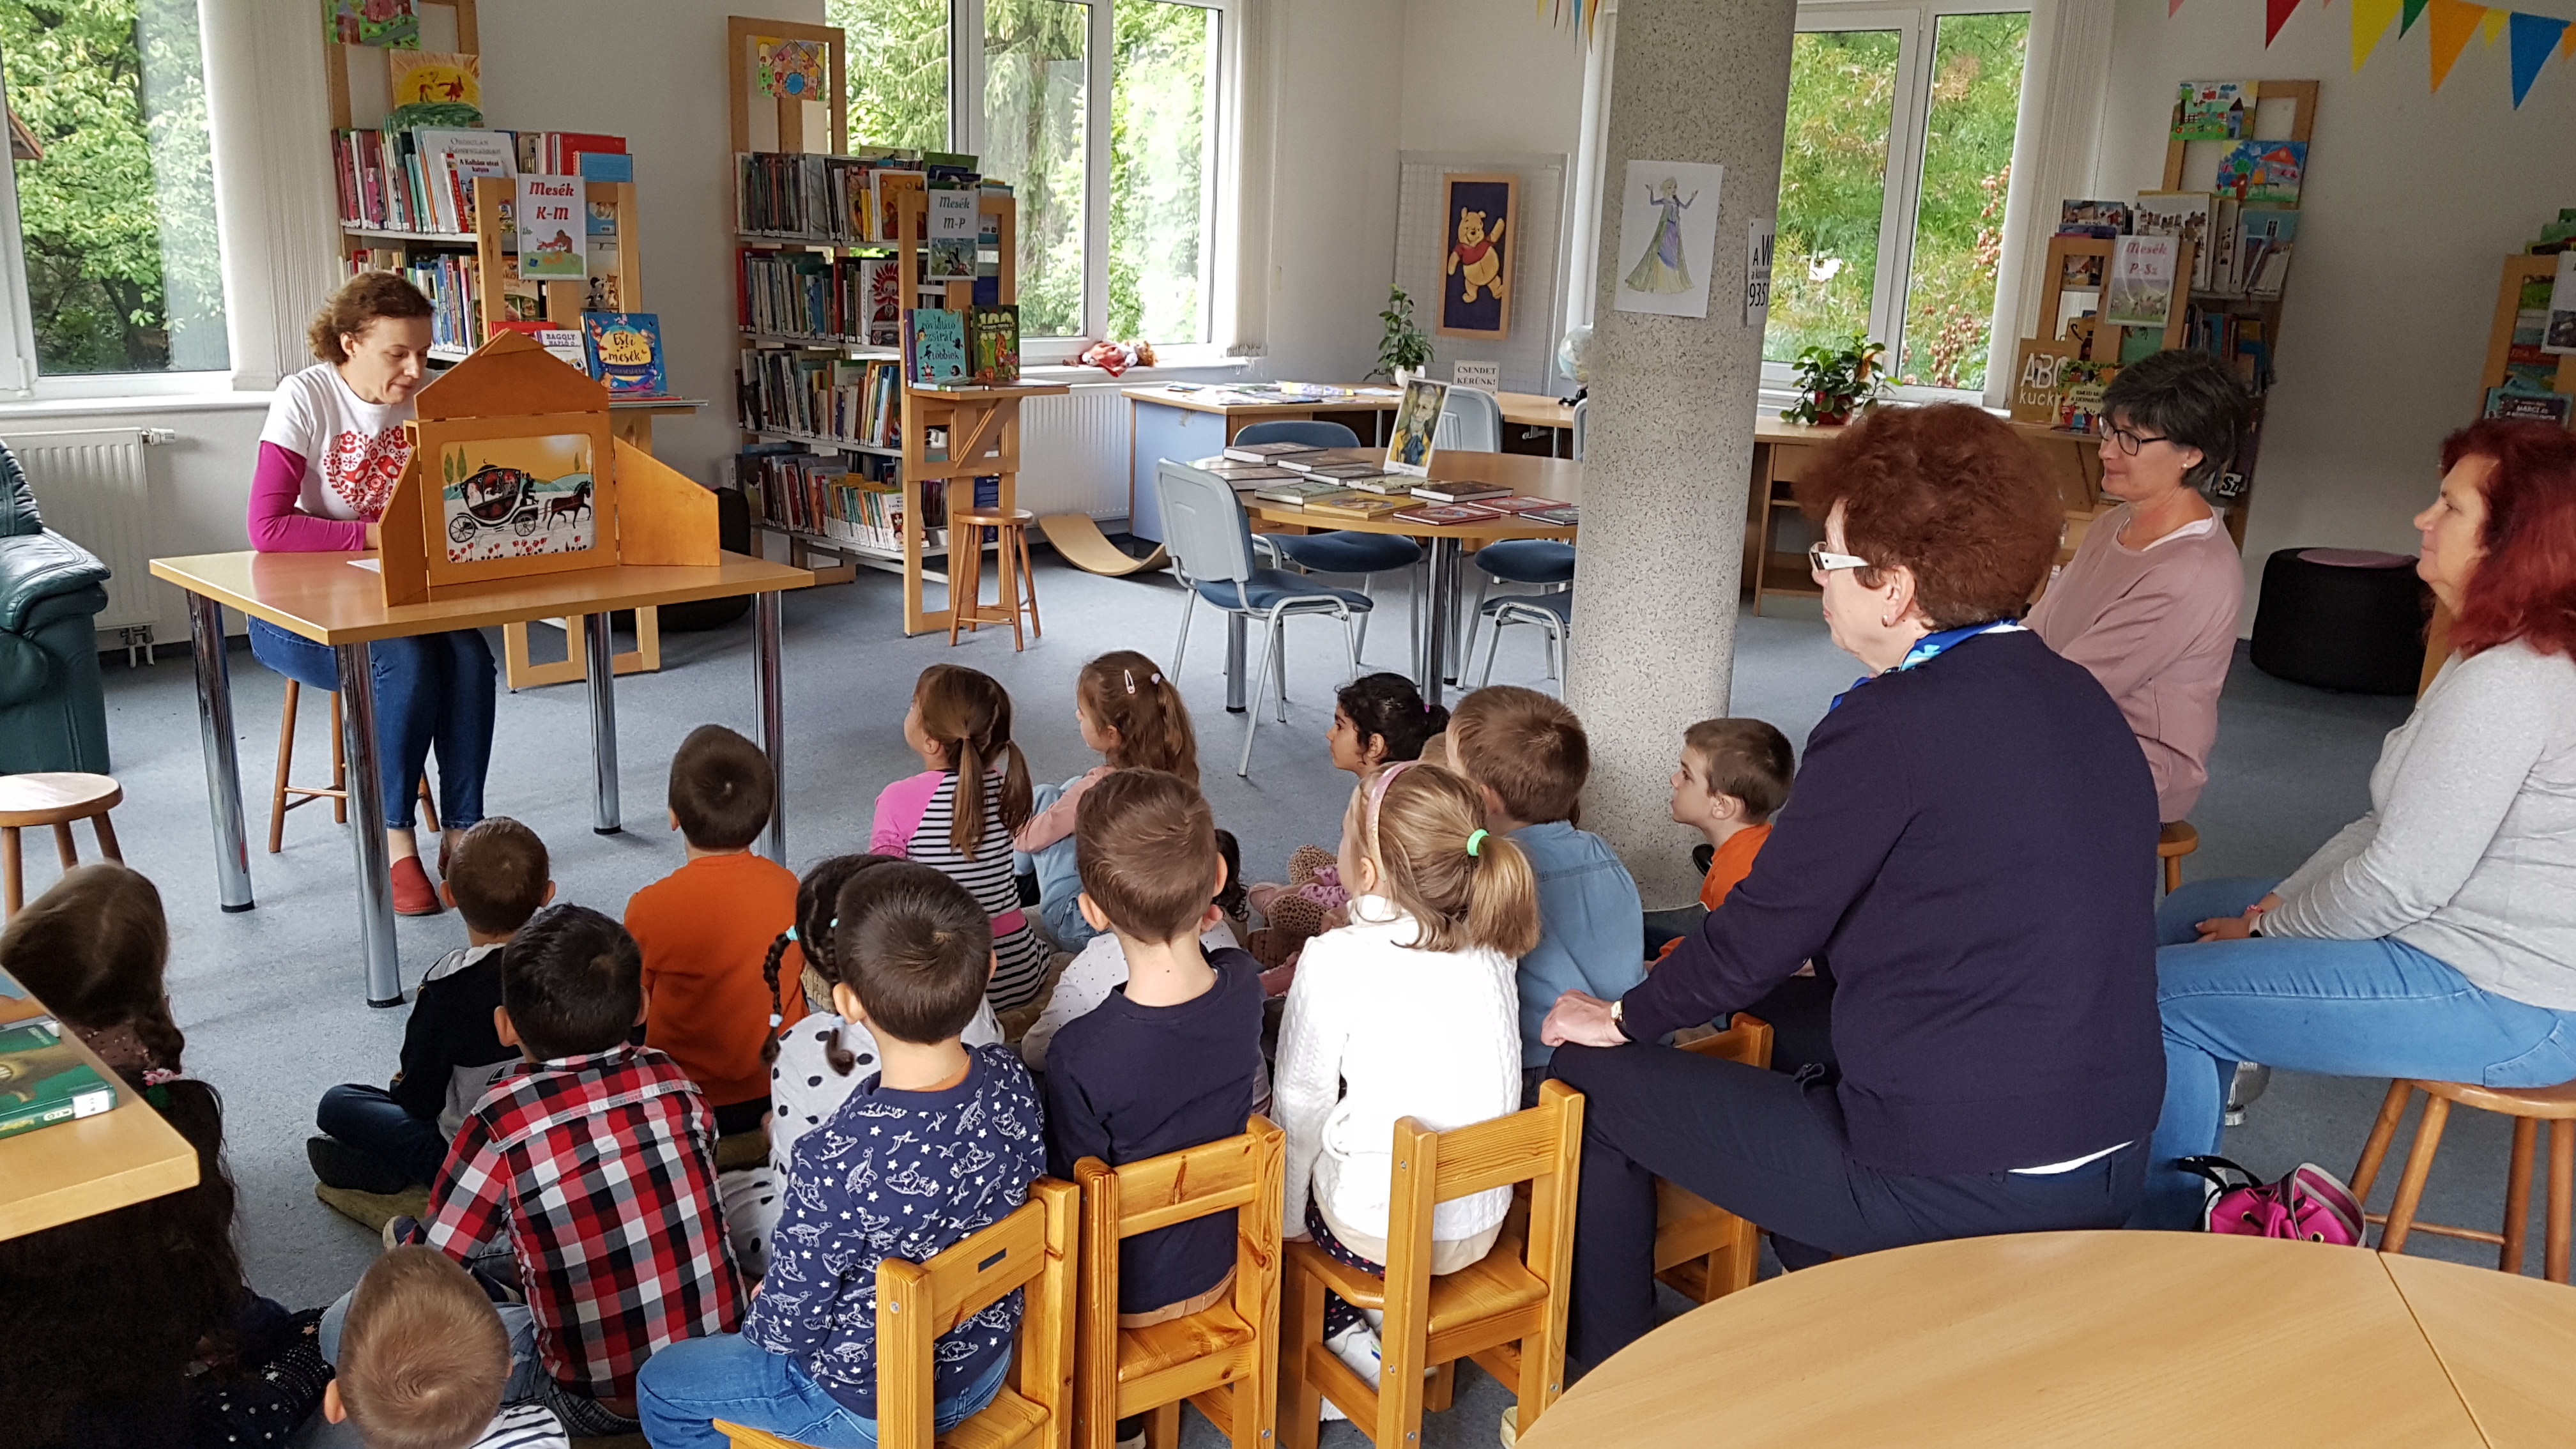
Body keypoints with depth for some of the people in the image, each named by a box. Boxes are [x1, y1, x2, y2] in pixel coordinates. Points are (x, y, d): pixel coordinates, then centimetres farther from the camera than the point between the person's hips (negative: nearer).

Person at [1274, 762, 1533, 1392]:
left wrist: (1285, 1224, 4)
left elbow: (1302, 1105, -10)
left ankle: (1340, 1325, 13)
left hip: (1374, 1234, -5)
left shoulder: (1336, 961, -20)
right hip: (1482, 1227, 5)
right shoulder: (1489, 951, -5)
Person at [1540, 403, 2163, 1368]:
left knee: (1592, 1075, 5)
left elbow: (1762, 931, -13)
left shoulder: (1893, 725, -19)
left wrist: (1622, 1019, 6)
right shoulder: (2079, 699, 7)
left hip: (1958, 1187, -9)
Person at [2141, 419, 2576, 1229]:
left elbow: (2402, 880, -25)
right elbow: (2397, 827, 13)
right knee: (2187, 913, 19)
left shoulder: (2508, 684, -26)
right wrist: (2285, 901, 3)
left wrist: (2268, 928, -10)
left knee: (2162, 993, -14)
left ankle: (2166, 1228, 6)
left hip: (2505, 1007, -11)